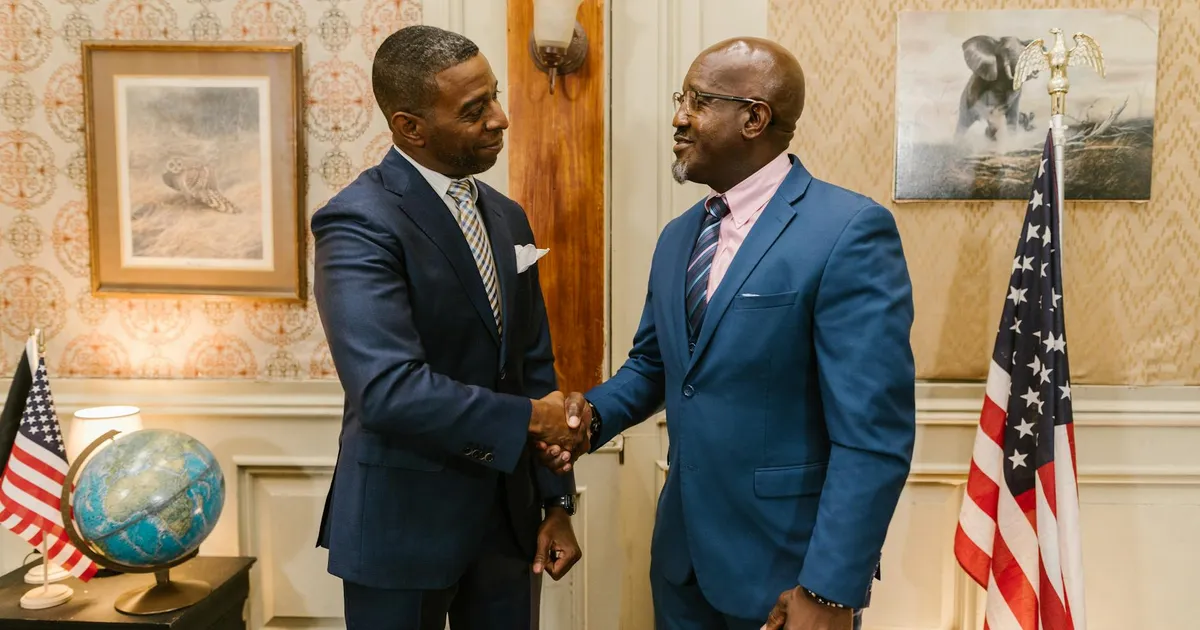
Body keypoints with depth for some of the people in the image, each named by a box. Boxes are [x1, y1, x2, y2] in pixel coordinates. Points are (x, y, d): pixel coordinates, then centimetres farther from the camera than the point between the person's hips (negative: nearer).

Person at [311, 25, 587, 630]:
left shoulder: (507, 217, 6)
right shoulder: (359, 222, -17)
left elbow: (533, 367, 9)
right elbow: (388, 389, -27)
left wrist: (556, 500, 7)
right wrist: (530, 418, -17)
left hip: (508, 512, 6)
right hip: (404, 521, -6)